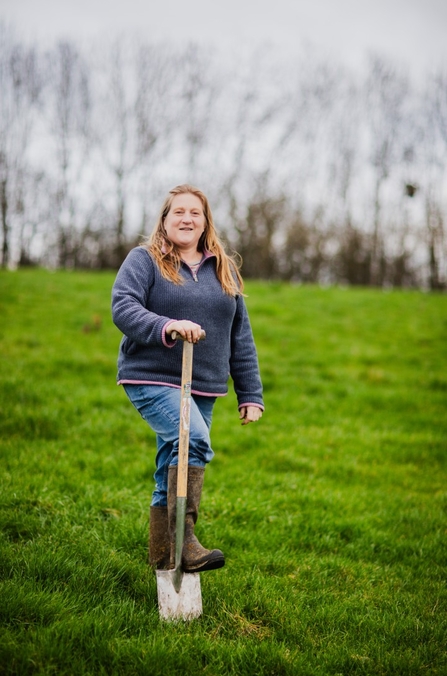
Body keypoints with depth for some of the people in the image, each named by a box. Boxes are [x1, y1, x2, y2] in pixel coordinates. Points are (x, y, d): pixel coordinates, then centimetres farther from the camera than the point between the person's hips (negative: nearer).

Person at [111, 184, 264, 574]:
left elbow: (241, 336, 16)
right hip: (153, 379, -5)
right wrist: (167, 326, -29)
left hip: (203, 387, 5)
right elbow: (123, 308, -12)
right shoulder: (144, 260, 1)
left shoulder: (224, 269, 15)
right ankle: (183, 540, -28)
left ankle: (164, 562, 19)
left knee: (172, 474, 9)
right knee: (194, 439, -29)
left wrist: (251, 395, 12)